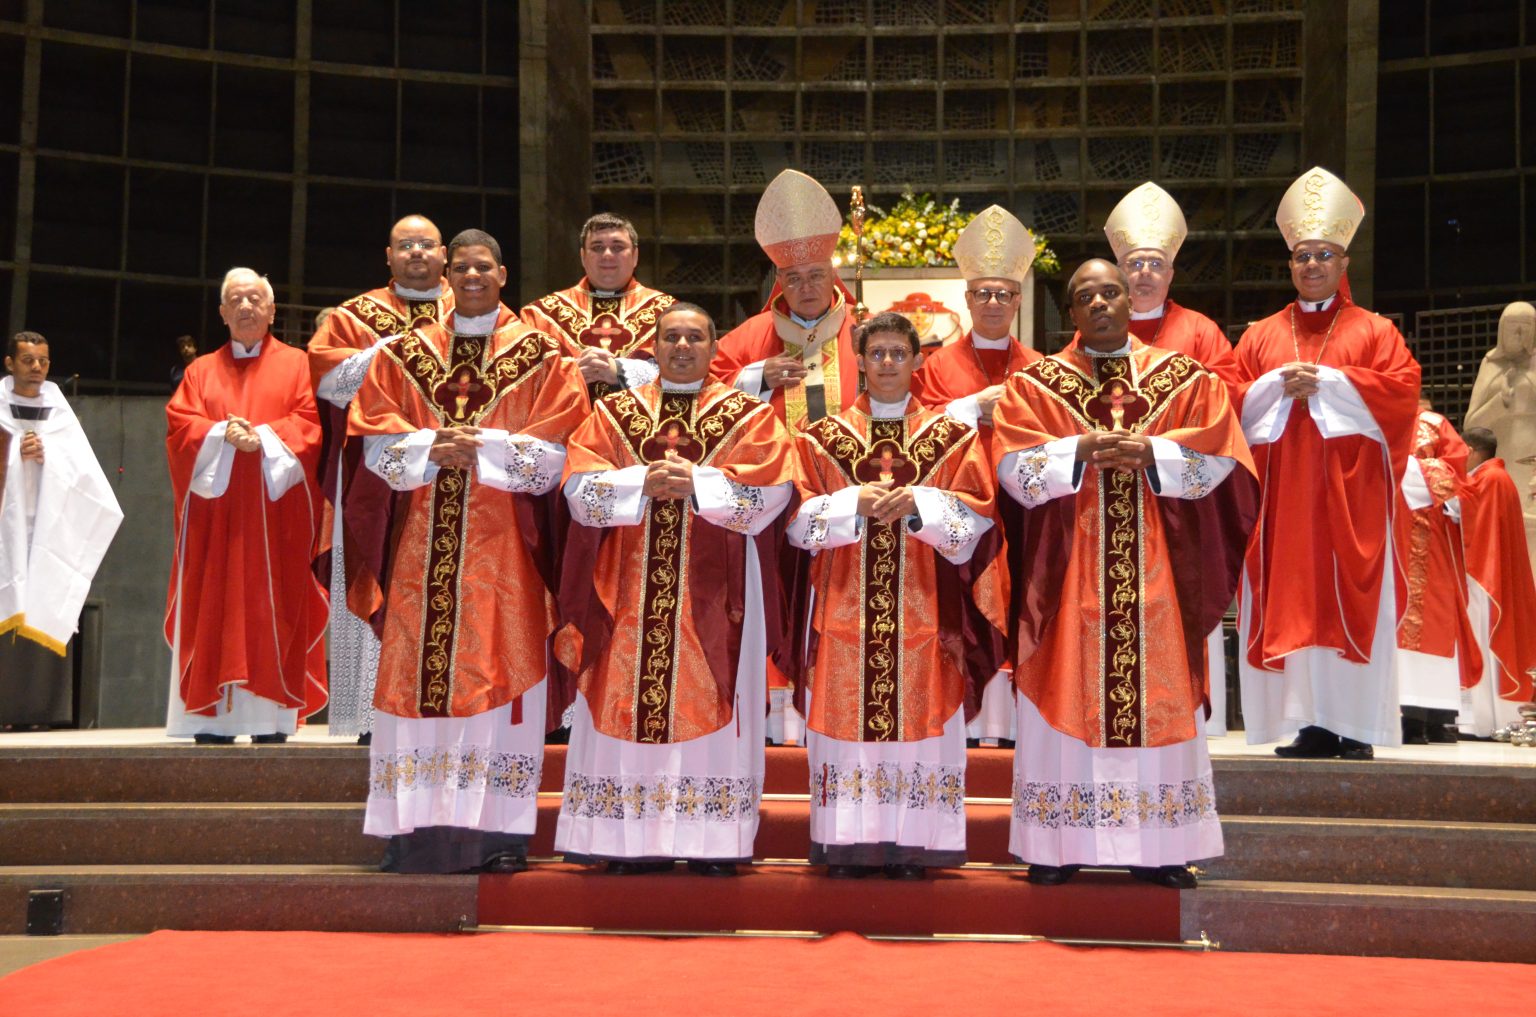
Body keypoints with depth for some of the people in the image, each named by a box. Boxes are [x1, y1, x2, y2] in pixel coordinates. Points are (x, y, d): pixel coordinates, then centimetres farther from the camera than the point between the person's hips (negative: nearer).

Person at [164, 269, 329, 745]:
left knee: (273, 608, -6)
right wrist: (223, 435, -13)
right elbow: (180, 423, 5)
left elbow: (308, 422, -1)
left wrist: (263, 436, -15)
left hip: (276, 509, -2)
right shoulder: (201, 370, 17)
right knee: (214, 607, -4)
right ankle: (213, 718, -5)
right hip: (214, 508, 2)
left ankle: (271, 717, -6)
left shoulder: (296, 364, 11)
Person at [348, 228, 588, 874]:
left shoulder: (538, 355, 7)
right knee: (419, 672, -2)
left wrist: (482, 446, -13)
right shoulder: (406, 353, 14)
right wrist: (433, 451, -11)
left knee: (500, 670, -5)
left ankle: (500, 832, -1)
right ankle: (418, 830, 2)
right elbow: (377, 441, 7)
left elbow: (554, 450, -1)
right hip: (423, 542, 2)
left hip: (502, 543, -2)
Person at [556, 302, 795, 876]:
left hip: (712, 593, -2)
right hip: (630, 589, 2)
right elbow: (580, 486, 0)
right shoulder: (614, 413, 12)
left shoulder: (748, 416, 7)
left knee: (708, 702, -3)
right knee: (629, 702, -1)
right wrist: (642, 483, -14)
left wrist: (696, 483, -15)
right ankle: (633, 839, 3)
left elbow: (771, 489, -7)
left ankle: (712, 840, 0)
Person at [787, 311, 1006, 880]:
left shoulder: (951, 437, 8)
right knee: (846, 719, -2)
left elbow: (975, 518, 1)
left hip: (922, 612, 0)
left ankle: (911, 846, 3)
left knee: (919, 720, -2)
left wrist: (918, 504, -15)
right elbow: (799, 519, 2)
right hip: (845, 608, 1)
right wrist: (856, 503, -13)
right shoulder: (824, 437, 9)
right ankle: (846, 845, 3)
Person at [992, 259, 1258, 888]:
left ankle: (1158, 848, 7)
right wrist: (1082, 451, -17)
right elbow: (1014, 464, -5)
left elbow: (1219, 458, -1)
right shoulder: (1036, 383, 7)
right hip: (1069, 568, -1)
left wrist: (1150, 453, -14)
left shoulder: (1186, 379, 9)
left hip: (1156, 569, 1)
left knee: (1158, 693, 1)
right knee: (1069, 690, -2)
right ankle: (1057, 845, 4)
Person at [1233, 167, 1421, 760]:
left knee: (1352, 600, -5)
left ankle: (1356, 725, -2)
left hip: (1349, 489, -2)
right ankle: (1310, 725, 0)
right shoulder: (1261, 336, 16)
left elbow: (1402, 389, -5)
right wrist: (1277, 386, -9)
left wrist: (1329, 381, -10)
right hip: (1281, 491, 2)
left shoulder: (1374, 331, 9)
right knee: (1289, 603, -3)